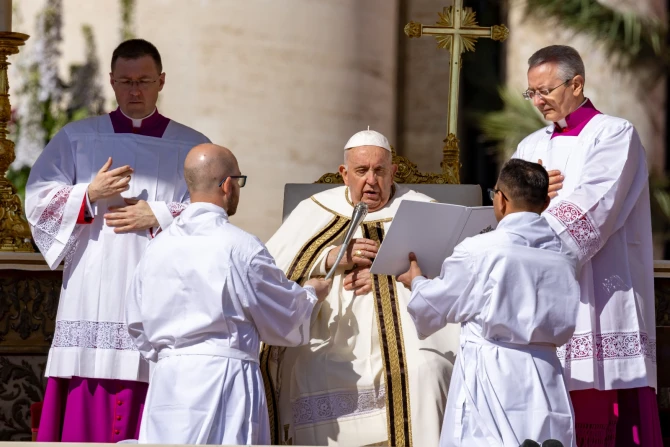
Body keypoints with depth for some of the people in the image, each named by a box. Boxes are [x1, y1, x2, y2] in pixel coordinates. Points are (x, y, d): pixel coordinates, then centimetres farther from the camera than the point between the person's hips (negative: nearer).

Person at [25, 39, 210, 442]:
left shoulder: (191, 147, 11)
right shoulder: (77, 138, 14)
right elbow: (37, 201, 7)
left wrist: (157, 216, -9)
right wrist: (90, 194, -8)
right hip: (91, 300, 1)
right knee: (87, 413, -6)